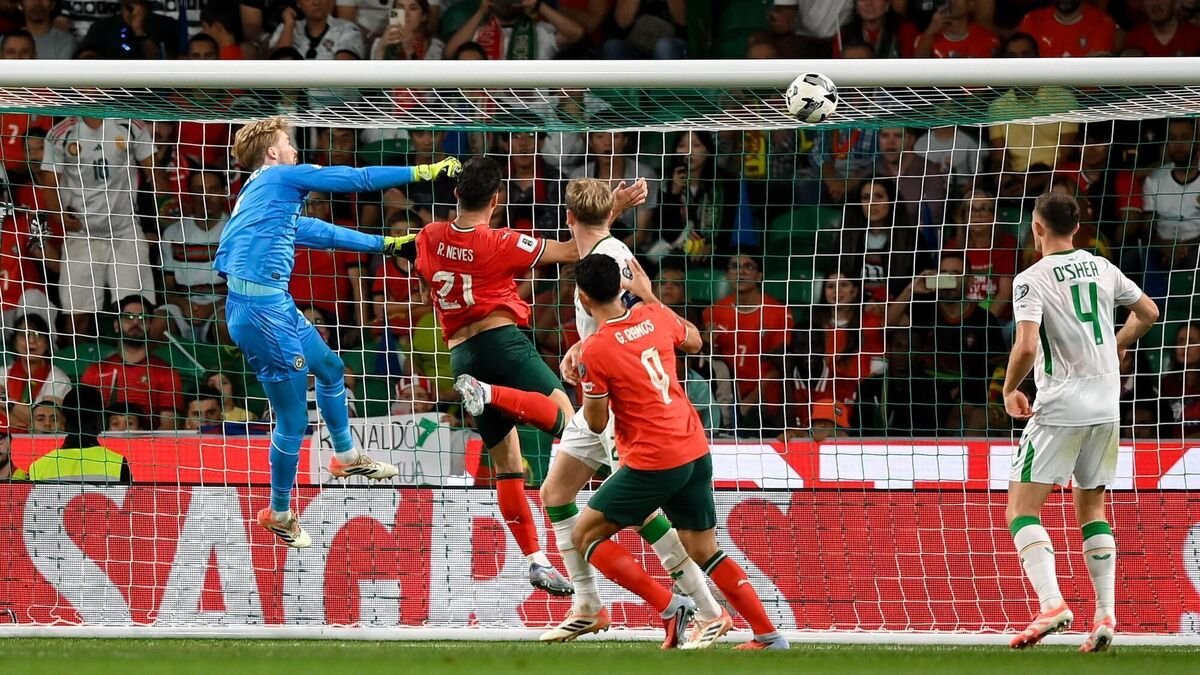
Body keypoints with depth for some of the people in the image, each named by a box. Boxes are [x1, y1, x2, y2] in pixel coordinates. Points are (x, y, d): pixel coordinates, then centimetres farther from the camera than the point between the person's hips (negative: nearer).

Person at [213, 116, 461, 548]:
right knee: (293, 420, -2)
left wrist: (383, 244, 39)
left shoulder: (265, 196, 21)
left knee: (329, 367, 29)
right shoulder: (281, 177, -5)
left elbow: (322, 234, 32)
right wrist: (423, 172, 3)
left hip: (274, 305, 10)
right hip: (261, 307, -10)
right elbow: (358, 180, -5)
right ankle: (279, 515, 11)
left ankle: (346, 457, 48)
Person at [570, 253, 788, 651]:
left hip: (653, 463, -7)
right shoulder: (652, 317, 3)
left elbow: (596, 424, -6)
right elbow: (694, 341, 26)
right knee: (704, 551, 17)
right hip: (696, 452, 7)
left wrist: (582, 379, 11)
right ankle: (769, 635, 9)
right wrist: (650, 296, 30)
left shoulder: (594, 352, -15)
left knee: (585, 535, 5)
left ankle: (671, 609, -5)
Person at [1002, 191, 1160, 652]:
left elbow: (1026, 347, -22)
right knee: (1091, 508, 17)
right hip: (1106, 406, 6)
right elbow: (1148, 312, 20)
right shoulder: (1101, 268, 7)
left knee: (1021, 510, -2)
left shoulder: (1032, 280, -11)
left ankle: (1052, 604, -21)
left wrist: (1009, 390, -5)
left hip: (1060, 407, -6)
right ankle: (1105, 615, 7)